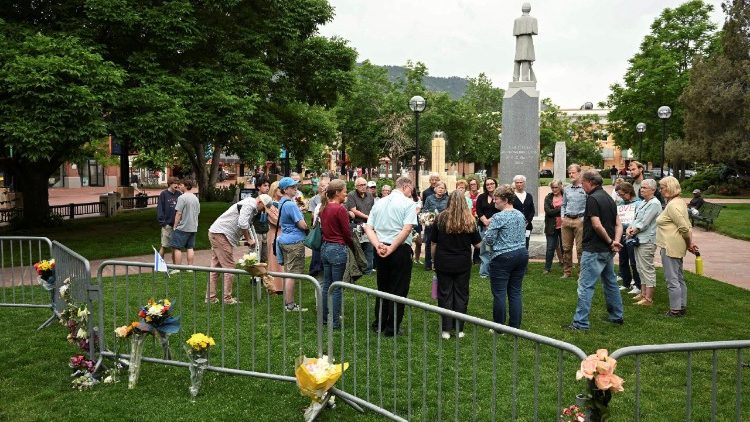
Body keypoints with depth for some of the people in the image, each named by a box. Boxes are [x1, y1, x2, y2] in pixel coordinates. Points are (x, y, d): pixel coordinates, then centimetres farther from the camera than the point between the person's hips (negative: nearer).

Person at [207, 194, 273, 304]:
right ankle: (227, 298, 0)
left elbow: (245, 226, 26)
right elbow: (242, 224, -24)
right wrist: (249, 240, -11)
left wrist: (250, 239, 13)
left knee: (216, 267, 11)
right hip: (221, 234, -10)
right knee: (228, 267, -5)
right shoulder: (249, 204, -13)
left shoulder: (252, 208, 20)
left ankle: (210, 297, 15)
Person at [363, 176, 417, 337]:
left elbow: (368, 228, 3)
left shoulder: (379, 203, 12)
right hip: (401, 250, -6)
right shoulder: (409, 203, -6)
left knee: (382, 287, 18)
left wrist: (378, 245, -7)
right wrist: (391, 249, -17)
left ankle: (379, 324, 25)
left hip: (381, 250, 6)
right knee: (398, 289, 4)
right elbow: (407, 229, -19)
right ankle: (392, 328, 9)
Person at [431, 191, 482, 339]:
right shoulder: (470, 221, -5)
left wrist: (434, 260, 10)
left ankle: (446, 330, 8)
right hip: (463, 264, 1)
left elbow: (434, 244, -2)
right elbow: (477, 243, 1)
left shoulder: (440, 219, -6)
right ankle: (459, 329, 14)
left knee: (445, 295, 7)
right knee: (461, 295, 10)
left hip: (443, 263, 0)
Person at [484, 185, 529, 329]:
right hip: (522, 254, 7)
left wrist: (488, 229, 5)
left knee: (499, 293, 1)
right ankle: (515, 326, 14)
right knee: (515, 292, 10)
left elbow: (489, 239, -13)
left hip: (503, 257, -7)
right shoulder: (521, 215, 9)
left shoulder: (498, 217, -14)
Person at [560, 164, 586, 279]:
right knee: (566, 248, 9)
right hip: (566, 220, 5)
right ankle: (567, 271, 19)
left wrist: (584, 219, -13)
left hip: (579, 220, -5)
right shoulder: (566, 189, 12)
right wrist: (563, 217, 8)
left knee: (580, 248, -3)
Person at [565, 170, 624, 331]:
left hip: (594, 250, -9)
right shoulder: (609, 198, 14)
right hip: (608, 250, 9)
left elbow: (597, 225, -23)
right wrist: (615, 241, -4)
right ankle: (617, 316, 30)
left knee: (585, 285, -6)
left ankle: (581, 322, -5)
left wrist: (610, 241, -11)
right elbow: (618, 224, 11)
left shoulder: (592, 198, -15)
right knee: (610, 282, 20)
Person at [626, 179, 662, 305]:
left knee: (647, 269, -6)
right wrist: (630, 228, -3)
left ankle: (648, 298, -2)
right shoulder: (643, 202, 15)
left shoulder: (654, 204, -14)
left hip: (647, 241, -10)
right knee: (641, 268, 15)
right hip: (638, 240, 10)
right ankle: (643, 293, 25)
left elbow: (644, 223, -18)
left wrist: (633, 231, -5)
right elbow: (635, 219, 15)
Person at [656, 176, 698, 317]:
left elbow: (685, 227, -20)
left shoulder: (672, 205, -18)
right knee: (679, 278, 17)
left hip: (670, 247, -11)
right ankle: (682, 306, 27)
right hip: (676, 247, 11)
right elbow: (687, 225, 13)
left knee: (672, 280, -3)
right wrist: (690, 242, 8)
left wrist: (689, 243, -5)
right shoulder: (679, 201, 13)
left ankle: (675, 310, 4)